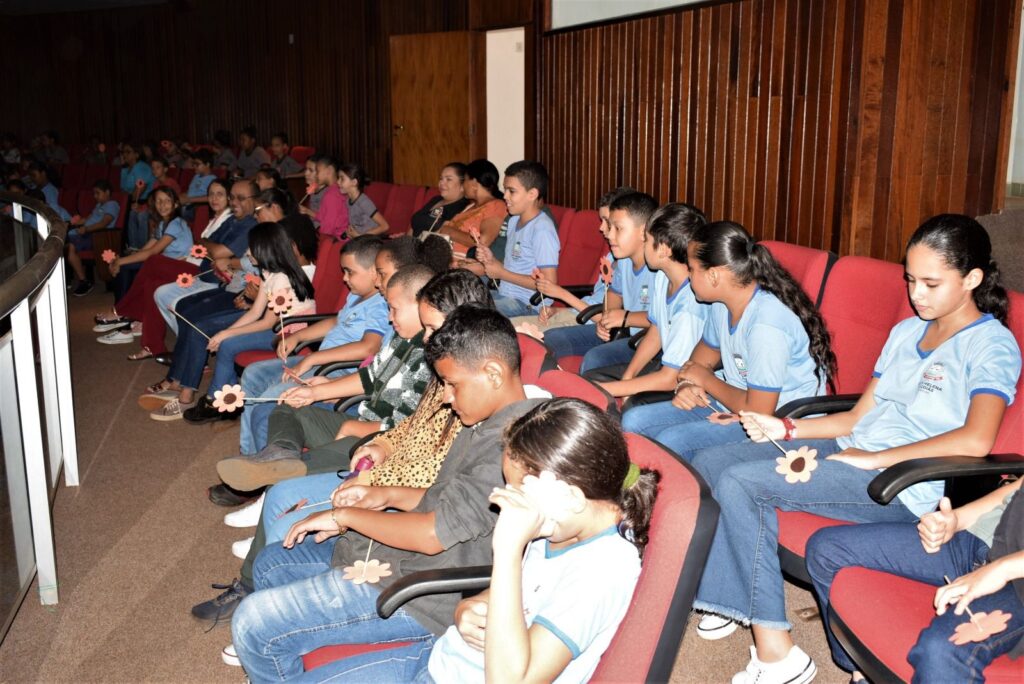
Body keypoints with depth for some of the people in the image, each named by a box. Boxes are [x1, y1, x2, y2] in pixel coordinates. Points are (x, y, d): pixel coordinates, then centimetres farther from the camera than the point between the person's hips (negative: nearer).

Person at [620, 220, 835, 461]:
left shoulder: (767, 325, -29)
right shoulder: (722, 303, -2)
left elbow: (758, 412, -27)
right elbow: (708, 350, 19)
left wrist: (706, 379, -12)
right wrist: (686, 384, -4)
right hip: (732, 399, 9)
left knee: (670, 441, -26)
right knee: (634, 420, -1)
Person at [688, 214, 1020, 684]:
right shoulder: (906, 331, 18)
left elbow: (976, 440, -24)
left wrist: (874, 458, -22)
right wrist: (787, 429, 2)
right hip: (849, 450, 8)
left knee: (740, 482, -24)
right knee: (709, 462, -6)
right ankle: (730, 598, 3)